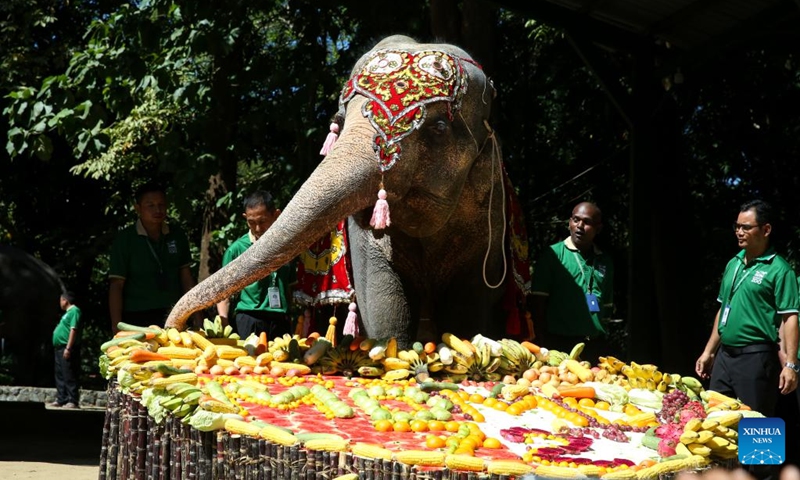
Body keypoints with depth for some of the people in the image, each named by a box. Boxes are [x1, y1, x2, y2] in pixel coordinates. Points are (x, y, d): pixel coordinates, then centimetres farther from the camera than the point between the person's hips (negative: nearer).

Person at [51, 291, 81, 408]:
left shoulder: (74, 311, -10)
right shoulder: (68, 312, 20)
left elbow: (74, 330, -19)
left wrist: (68, 348, -23)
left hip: (67, 349, -11)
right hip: (60, 348, 11)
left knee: (69, 376, -10)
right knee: (60, 376, 13)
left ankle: (73, 401, -10)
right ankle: (61, 399, 18)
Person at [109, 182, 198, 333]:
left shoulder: (177, 235, 6)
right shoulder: (125, 239, -4)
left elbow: (186, 276, 11)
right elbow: (116, 285, -5)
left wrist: (197, 317, 6)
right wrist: (116, 327, -12)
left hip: (174, 317, 3)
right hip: (137, 319, -3)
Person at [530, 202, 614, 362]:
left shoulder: (605, 261, 14)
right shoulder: (553, 254, -2)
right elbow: (538, 302, -4)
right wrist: (541, 344, -9)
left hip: (596, 347, 5)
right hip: (560, 344, -4)